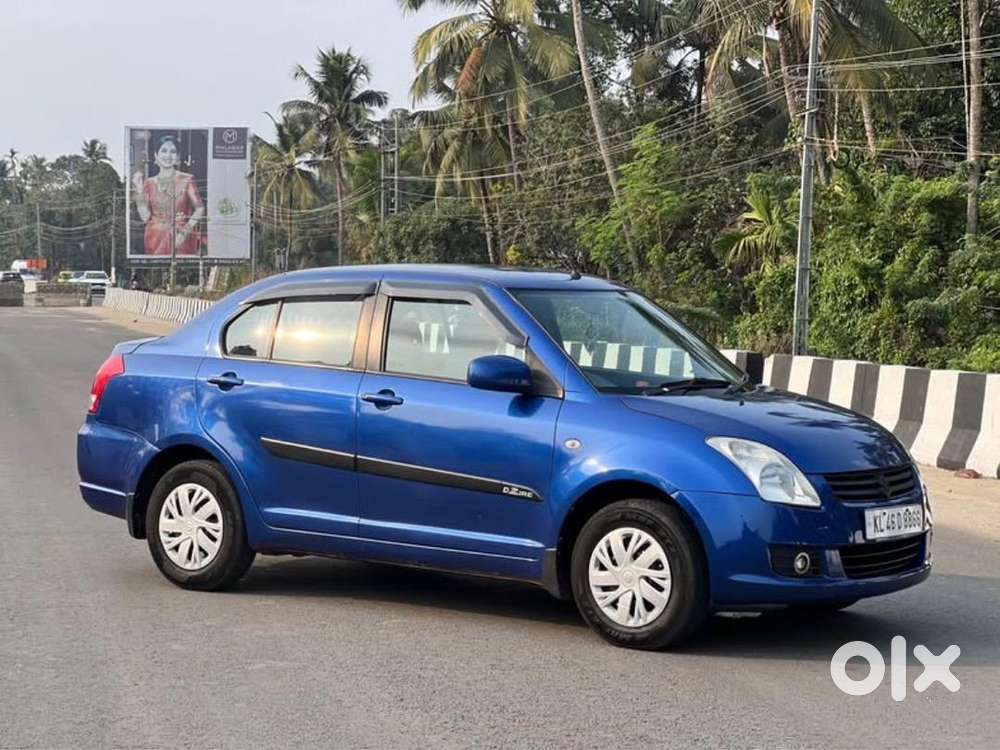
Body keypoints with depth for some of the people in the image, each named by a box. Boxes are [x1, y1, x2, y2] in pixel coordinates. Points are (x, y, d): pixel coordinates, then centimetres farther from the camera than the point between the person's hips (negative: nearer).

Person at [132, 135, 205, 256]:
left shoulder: (186, 180, -1)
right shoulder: (149, 183, 6)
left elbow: (200, 208, -3)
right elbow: (145, 217, 1)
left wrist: (185, 232, -11)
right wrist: (139, 190, -5)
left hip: (181, 240, -2)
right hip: (156, 240, 2)